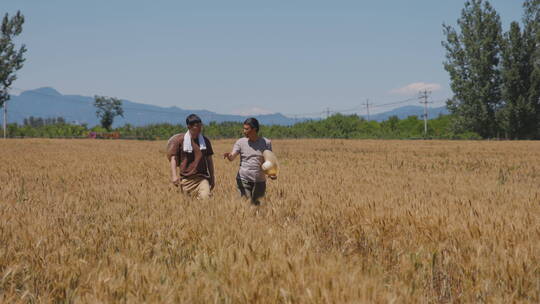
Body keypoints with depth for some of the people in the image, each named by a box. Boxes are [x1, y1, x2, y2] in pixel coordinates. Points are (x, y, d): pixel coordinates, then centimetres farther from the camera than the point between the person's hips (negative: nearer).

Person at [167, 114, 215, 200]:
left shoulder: (205, 141, 8)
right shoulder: (180, 140, 0)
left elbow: (209, 160, 16)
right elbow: (173, 158, 0)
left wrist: (212, 177, 18)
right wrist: (174, 176, -11)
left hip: (202, 177, 1)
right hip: (186, 179, -1)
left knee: (205, 197, -22)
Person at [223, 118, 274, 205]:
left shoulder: (266, 143, 3)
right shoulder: (240, 142, 2)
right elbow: (232, 157, -9)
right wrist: (228, 156, -33)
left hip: (259, 181, 1)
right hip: (243, 179, -1)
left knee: (256, 204, 6)